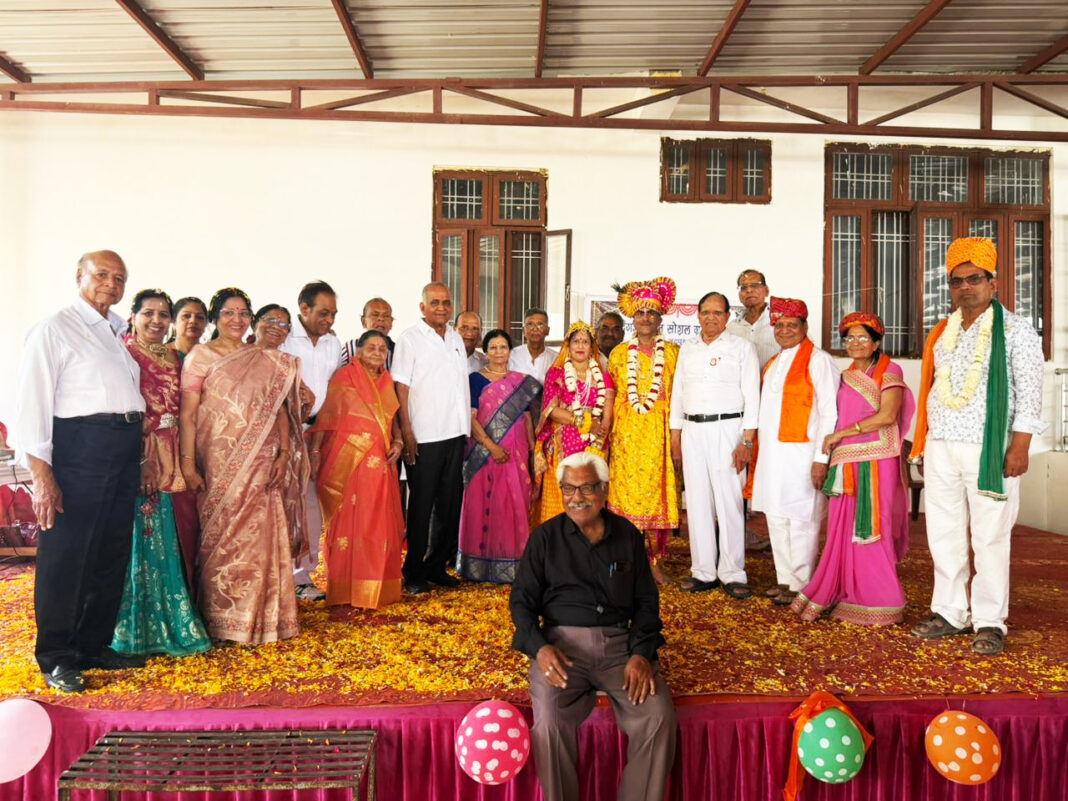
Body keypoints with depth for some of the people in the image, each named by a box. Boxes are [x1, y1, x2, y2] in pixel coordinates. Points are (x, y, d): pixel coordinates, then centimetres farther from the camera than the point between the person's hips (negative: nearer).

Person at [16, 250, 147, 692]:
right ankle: (57, 658, 15)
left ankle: (95, 645, 27)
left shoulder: (118, 333, 18)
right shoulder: (54, 329, -2)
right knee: (65, 552, 0)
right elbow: (32, 402, -8)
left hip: (125, 449, 7)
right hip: (80, 444, -7)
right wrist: (41, 474, -14)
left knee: (113, 552, 13)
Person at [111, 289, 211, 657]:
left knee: (171, 539, 8)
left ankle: (174, 621, 19)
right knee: (141, 539, -2)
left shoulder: (176, 358, 16)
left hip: (170, 459, 6)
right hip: (134, 458, -5)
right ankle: (137, 627, 9)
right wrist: (133, 459, -17)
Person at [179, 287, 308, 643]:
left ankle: (262, 617, 16)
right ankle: (222, 620, 15)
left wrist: (284, 454, -3)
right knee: (222, 540, 3)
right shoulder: (201, 357, 1)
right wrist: (188, 464, -10)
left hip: (261, 465, 3)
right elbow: (187, 414, -4)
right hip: (219, 465, -3)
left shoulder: (268, 361, 11)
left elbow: (280, 410, 8)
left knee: (262, 538, 4)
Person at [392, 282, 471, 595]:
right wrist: (406, 433, -14)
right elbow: (401, 388, -8)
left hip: (455, 434, 6)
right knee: (421, 505, 1)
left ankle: (437, 565, 22)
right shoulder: (410, 339, -4)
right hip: (424, 437, -6)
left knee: (450, 502, 10)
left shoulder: (456, 338, 14)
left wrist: (466, 428, 13)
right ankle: (414, 572, 12)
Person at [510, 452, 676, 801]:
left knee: (659, 717, -22)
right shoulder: (545, 537, 7)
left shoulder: (628, 535, 11)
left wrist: (641, 654, -5)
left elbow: (647, 601, 11)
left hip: (620, 643, 2)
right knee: (550, 723, -28)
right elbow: (522, 601, 5)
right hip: (562, 644, -1)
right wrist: (540, 647, -13)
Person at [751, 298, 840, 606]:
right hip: (772, 452, 8)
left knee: (800, 520, -3)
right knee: (776, 518, 11)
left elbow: (829, 413, -12)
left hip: (801, 453, -8)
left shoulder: (818, 360, -7)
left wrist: (821, 458, -17)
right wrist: (758, 447, 14)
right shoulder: (774, 363, 17)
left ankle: (800, 586, 6)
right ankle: (785, 579, 21)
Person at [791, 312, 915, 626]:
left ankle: (876, 603, 5)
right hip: (846, 462, 5)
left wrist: (842, 433, -12)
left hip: (875, 461, -5)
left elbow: (888, 415, -13)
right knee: (843, 529, 3)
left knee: (869, 529, -4)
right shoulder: (847, 377, 18)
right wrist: (832, 445, 6)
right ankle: (845, 594, 11)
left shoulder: (889, 371, -1)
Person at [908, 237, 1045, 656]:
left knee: (990, 538, -2)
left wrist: (1019, 447, -13)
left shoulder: (1015, 330, -1)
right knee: (944, 535, 9)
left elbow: (1029, 393, -5)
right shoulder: (942, 333, 14)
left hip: (988, 450, -5)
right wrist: (923, 441, 13)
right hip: (941, 449, 5)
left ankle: (990, 622, 8)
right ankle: (950, 612, 20)